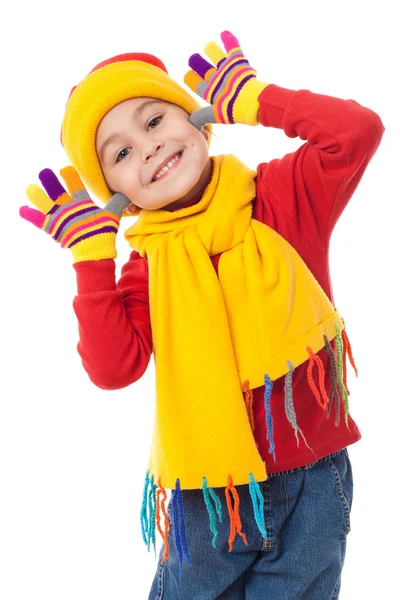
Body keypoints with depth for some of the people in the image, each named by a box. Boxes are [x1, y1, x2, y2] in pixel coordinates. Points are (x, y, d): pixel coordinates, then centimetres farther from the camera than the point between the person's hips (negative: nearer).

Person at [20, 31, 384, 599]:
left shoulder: (284, 196, -5)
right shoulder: (149, 265, -3)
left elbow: (358, 131, -20)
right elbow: (112, 367, -14)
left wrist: (251, 99, -13)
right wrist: (91, 256, -14)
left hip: (311, 481, -1)